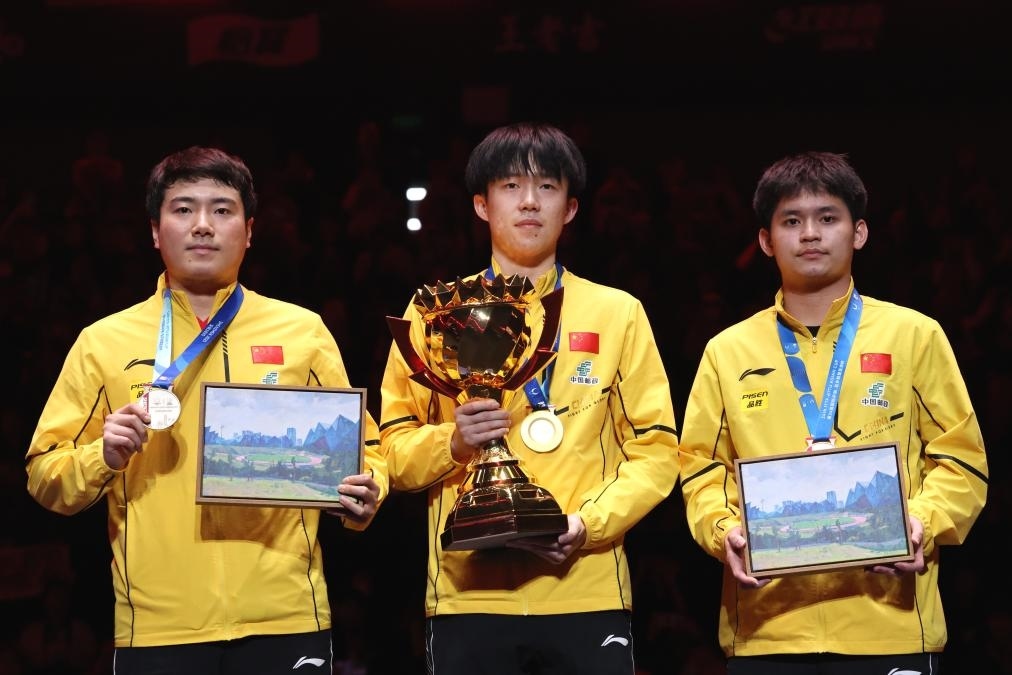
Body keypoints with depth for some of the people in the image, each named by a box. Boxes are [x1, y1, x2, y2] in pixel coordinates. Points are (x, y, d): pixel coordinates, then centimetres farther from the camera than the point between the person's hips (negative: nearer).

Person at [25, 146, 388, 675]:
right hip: (156, 629, 0)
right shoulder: (104, 341, 8)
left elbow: (358, 446, 13)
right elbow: (46, 477, 8)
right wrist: (103, 457, -11)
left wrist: (364, 494, -8)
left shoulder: (303, 330, 9)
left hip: (285, 620, 0)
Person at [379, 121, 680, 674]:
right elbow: (395, 450, 9)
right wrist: (453, 442, -12)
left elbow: (655, 450, 5)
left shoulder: (618, 313, 10)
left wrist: (587, 525, -10)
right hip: (468, 594, 0)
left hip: (586, 593, 0)